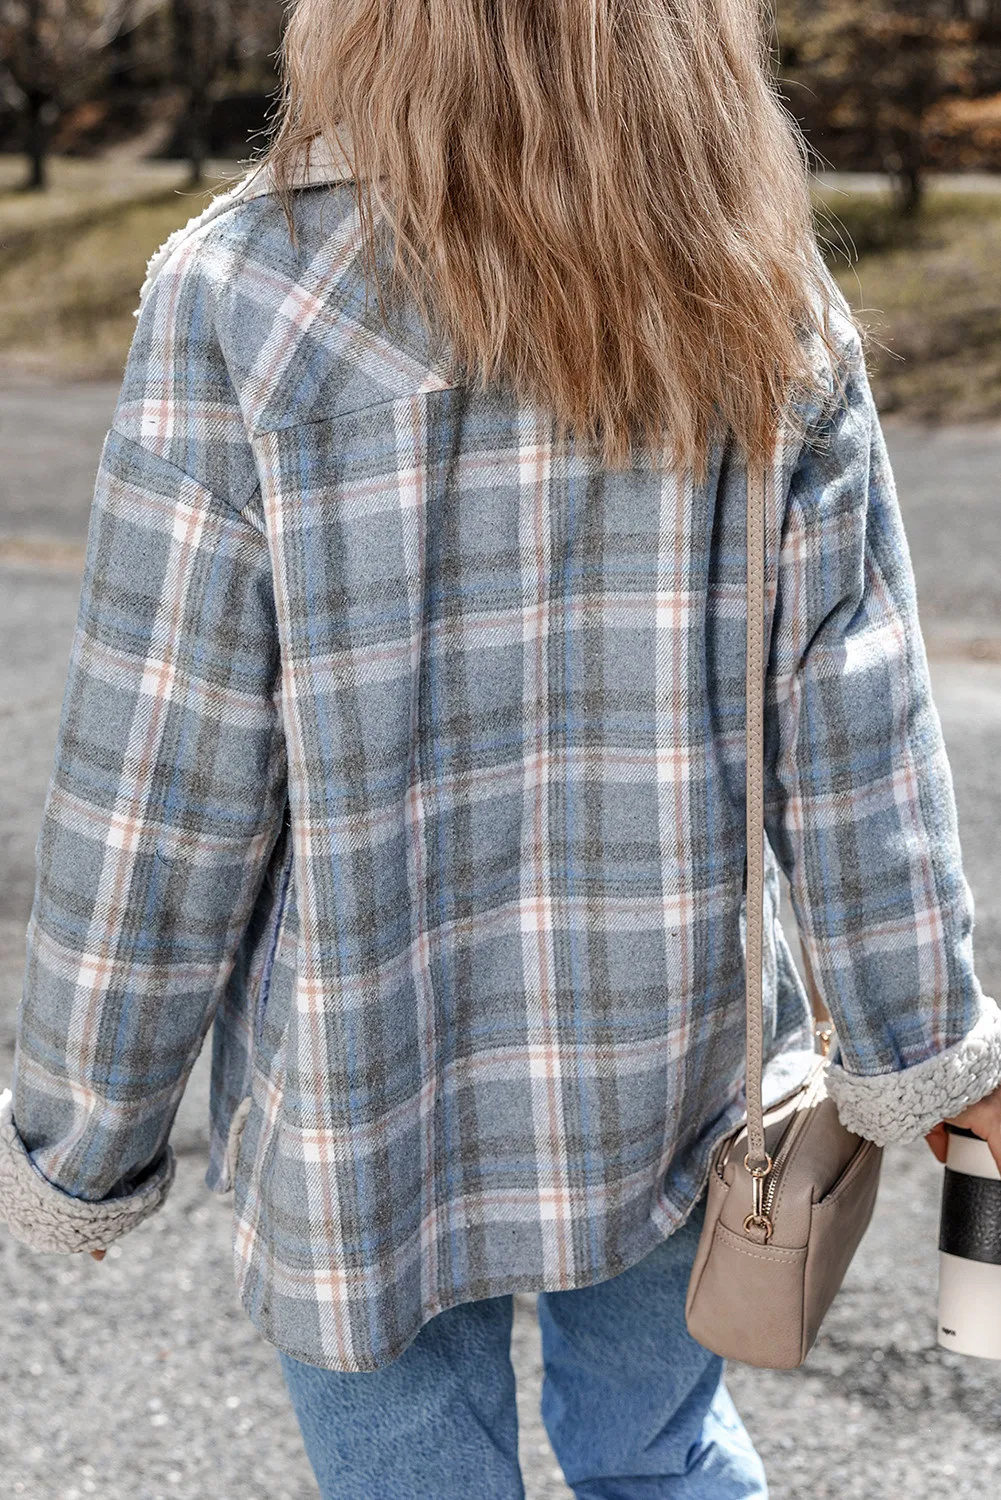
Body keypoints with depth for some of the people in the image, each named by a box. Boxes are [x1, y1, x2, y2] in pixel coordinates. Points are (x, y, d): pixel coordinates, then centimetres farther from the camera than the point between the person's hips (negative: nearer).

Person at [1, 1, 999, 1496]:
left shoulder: (242, 300, -19)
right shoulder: (773, 321, -8)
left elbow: (160, 787, -16)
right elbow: (852, 746, -5)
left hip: (377, 1097, -3)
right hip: (673, 1070, 3)